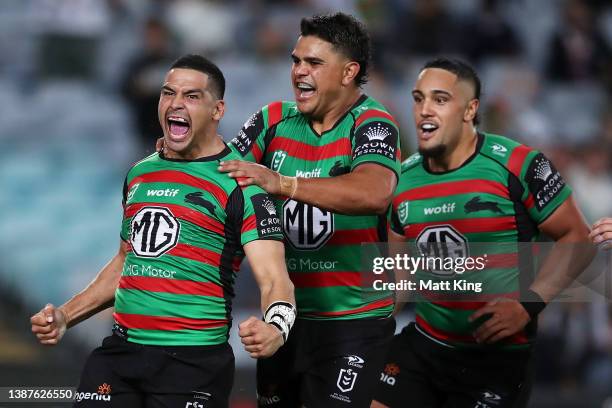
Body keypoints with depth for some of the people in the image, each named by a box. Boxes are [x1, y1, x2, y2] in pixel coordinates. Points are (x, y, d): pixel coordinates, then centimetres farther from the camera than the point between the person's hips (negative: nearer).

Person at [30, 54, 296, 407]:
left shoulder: (240, 183, -7)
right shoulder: (139, 175, 14)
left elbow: (275, 280, -15)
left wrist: (275, 329, -37)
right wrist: (65, 316, 18)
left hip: (194, 362, -6)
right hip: (119, 352, 6)